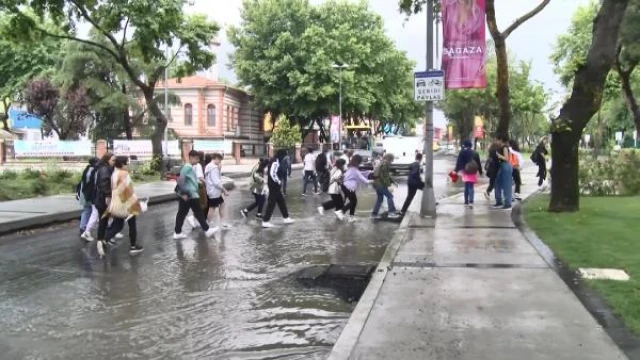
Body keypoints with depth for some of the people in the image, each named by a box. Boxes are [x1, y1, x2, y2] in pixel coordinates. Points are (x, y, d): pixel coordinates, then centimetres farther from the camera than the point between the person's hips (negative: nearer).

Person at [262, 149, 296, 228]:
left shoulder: (275, 161, 13)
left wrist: (278, 181, 11)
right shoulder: (275, 162, -18)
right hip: (274, 185, -10)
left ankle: (286, 218, 28)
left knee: (281, 201, 18)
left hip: (275, 185, 10)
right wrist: (278, 181, -16)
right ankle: (265, 221, -1)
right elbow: (272, 173, -27)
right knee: (272, 203, -5)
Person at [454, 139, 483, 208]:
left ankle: (466, 201, 18)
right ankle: (470, 202, -14)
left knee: (466, 187, 11)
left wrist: (456, 170, -8)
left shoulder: (462, 152, -5)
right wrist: (480, 171, 19)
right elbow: (478, 163, 10)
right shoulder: (475, 153, 6)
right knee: (471, 187, 0)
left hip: (466, 171, -2)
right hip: (473, 172, 2)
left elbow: (459, 162, -9)